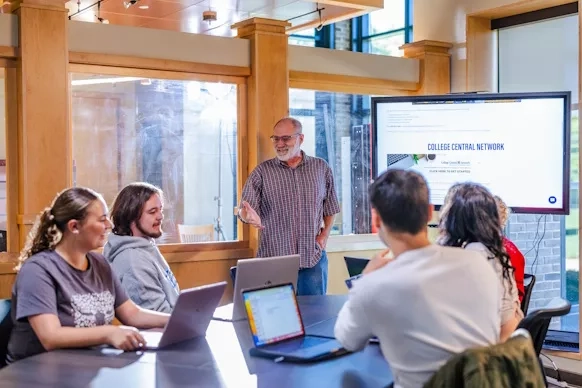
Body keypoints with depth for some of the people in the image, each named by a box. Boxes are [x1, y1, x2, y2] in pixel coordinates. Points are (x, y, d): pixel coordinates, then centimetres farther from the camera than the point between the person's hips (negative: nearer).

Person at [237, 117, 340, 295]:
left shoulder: (321, 168, 6)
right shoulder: (262, 172, 1)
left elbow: (330, 207, 15)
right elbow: (244, 209, -4)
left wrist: (324, 235, 3)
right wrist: (249, 215, -26)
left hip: (314, 258, 1)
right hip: (274, 260, -1)